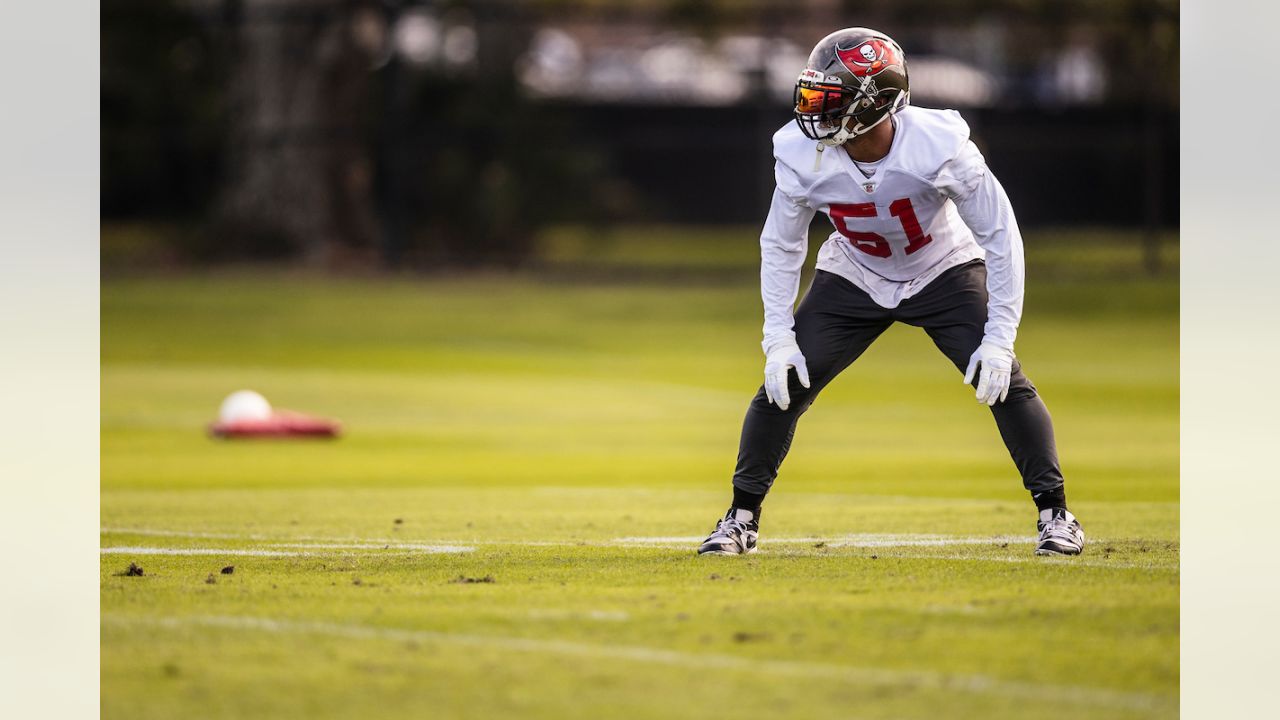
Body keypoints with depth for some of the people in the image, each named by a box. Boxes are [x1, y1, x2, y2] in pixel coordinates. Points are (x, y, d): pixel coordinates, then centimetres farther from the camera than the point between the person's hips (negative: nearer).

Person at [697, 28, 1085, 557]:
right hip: (853, 279, 2)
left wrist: (999, 337, -24)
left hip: (944, 274, -2)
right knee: (784, 387, -8)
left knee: (1003, 381, -16)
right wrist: (779, 338, -12)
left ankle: (1054, 512, -2)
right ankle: (742, 517, 8)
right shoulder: (804, 156, -25)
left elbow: (1000, 236, -22)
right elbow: (780, 246, -6)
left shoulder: (939, 147, -33)